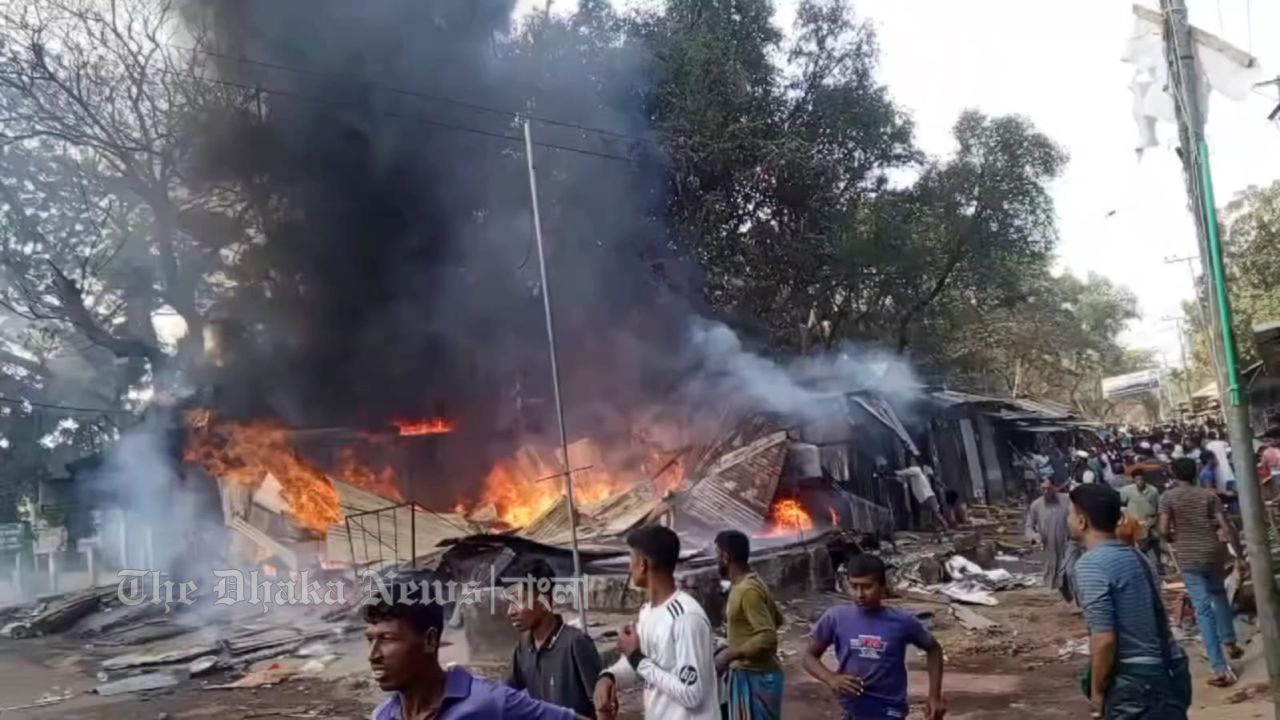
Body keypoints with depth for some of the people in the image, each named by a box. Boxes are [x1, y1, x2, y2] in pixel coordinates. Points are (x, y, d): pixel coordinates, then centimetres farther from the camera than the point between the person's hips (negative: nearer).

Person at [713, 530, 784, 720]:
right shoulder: (750, 584, 8)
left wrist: (729, 654, -24)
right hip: (750, 674, 10)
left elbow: (768, 638, -29)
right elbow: (777, 619, 21)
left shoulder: (747, 590, -22)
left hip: (754, 678, -10)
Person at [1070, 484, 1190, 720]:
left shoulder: (1090, 565, -17)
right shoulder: (1135, 556, 11)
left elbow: (1104, 640, -22)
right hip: (1170, 673, 9)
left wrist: (1098, 691, -8)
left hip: (1136, 681, -9)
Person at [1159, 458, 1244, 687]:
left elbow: (1164, 530, -10)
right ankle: (1230, 643, 35)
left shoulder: (1168, 497, -2)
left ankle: (1220, 669, -5)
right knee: (1219, 595, 31)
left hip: (1188, 558, -3)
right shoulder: (1209, 495, 4)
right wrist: (1239, 554, 5)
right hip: (1213, 553, 3)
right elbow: (1227, 527, -3)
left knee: (1203, 610, -2)